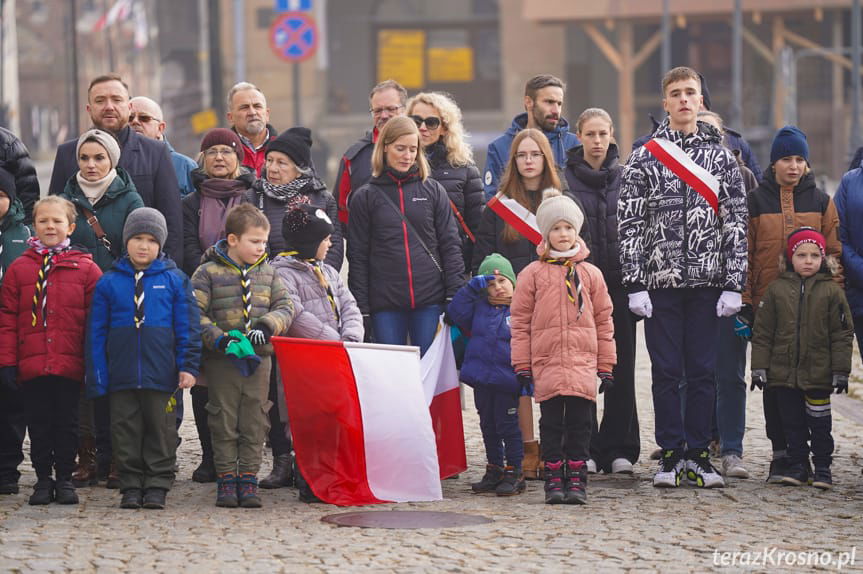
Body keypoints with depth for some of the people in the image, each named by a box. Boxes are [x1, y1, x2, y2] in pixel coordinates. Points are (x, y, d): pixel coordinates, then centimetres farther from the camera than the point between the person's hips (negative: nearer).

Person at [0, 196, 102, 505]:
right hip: (31, 363, 1)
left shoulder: (86, 269, 1)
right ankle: (43, 478, 17)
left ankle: (65, 477, 18)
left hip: (70, 364, -1)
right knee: (39, 423, 7)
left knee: (67, 421, 7)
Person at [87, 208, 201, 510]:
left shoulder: (174, 280, 2)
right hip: (122, 376, 1)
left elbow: (188, 326, 3)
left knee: (160, 430, 5)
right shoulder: (108, 282, 4)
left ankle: (157, 486, 13)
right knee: (126, 431, 6)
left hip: (161, 374, -1)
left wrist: (188, 366, -5)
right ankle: (130, 486, 14)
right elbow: (96, 332, 6)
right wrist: (97, 377, 0)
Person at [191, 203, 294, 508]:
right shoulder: (208, 272, -3)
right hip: (222, 359, -3)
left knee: (254, 420, 4)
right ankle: (226, 480, 9)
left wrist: (268, 325, -11)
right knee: (224, 421, 2)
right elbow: (195, 312, -7)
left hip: (259, 357, 4)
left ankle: (248, 479, 10)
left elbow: (285, 307, 8)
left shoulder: (268, 273, 10)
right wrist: (216, 337, -19)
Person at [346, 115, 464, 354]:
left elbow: (450, 245, 7)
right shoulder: (365, 197, 7)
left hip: (430, 301, 0)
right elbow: (357, 257, 6)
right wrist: (361, 308, -1)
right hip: (385, 305, 0)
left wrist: (455, 296, -3)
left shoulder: (433, 191, 9)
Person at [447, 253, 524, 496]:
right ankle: (494, 470, 24)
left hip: (507, 379, -5)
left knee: (508, 426, -1)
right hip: (481, 380, 5)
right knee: (488, 427, 14)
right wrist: (473, 286, -7)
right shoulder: (479, 307, 10)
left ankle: (514, 472, 8)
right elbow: (456, 312, -2)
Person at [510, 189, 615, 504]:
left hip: (583, 361, 1)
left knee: (580, 424, 1)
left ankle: (577, 479, 8)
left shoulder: (590, 274, 10)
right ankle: (554, 479, 7)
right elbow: (520, 322, 6)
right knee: (551, 423, 1)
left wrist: (606, 366, 10)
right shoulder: (532, 274, 5)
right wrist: (522, 365, 1)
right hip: (546, 362, -1)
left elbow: (603, 321, 13)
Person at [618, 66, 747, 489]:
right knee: (666, 370, 2)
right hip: (661, 281, -1)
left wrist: (734, 285, -1)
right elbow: (629, 224, 0)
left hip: (708, 281, 1)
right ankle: (671, 454, 9)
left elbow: (736, 224, 6)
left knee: (703, 371, 3)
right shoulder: (644, 159, 2)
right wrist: (635, 286, -6)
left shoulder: (721, 157, 7)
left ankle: (698, 454, 11)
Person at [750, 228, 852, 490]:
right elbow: (762, 333, 5)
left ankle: (822, 467, 14)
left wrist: (841, 372, -4)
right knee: (792, 421, 8)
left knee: (819, 420, 5)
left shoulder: (831, 291, -1)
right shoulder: (776, 289, 2)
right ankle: (797, 465, 18)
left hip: (818, 372, -2)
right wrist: (759, 367, 0)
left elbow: (842, 334, 0)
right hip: (784, 372, 2)